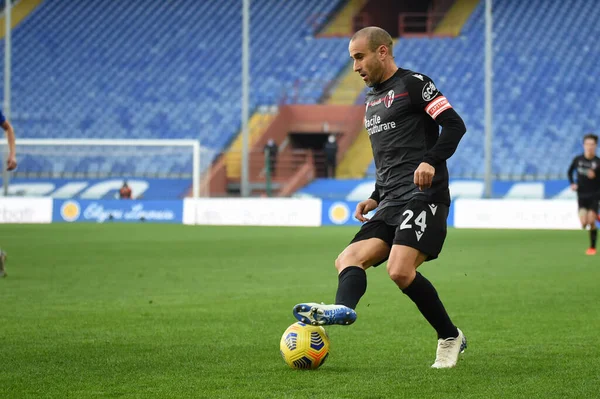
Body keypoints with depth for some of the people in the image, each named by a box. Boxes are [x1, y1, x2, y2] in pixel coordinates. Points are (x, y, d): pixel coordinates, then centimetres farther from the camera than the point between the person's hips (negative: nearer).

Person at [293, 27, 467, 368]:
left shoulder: (413, 84, 0)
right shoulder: (373, 100, 26)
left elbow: (455, 125, -9)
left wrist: (431, 161, -24)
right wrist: (375, 198, 21)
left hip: (422, 197, -9)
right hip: (391, 204, 9)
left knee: (400, 270, -24)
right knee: (349, 259, -13)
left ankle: (451, 338, -8)